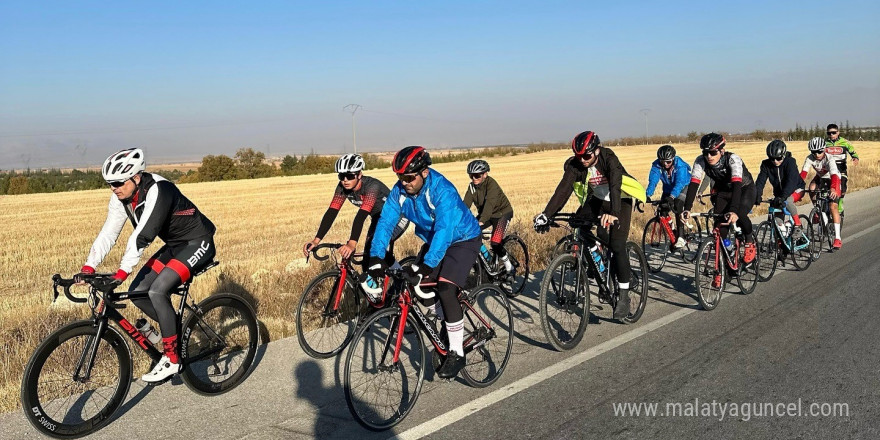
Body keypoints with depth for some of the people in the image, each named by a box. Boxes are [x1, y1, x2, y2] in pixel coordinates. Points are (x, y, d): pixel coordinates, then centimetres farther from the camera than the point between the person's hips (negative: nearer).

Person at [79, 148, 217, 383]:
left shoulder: (158, 190, -28)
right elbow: (108, 232, -6)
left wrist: (122, 271, -39)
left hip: (198, 244, -9)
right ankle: (178, 331, 17)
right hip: (174, 245, 9)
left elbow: (142, 235, -35)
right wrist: (88, 266, -16)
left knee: (157, 291, -24)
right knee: (137, 292, -2)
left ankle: (171, 359, -12)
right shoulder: (121, 197, -3)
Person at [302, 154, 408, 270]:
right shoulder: (342, 188, -16)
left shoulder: (371, 186, -34)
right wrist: (316, 241, -34)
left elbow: (361, 215, -46)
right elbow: (331, 213, -23)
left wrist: (352, 243, -57)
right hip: (378, 218, 7)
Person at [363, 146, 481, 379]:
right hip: (433, 240, 7)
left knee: (445, 290, -23)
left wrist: (426, 266, -52)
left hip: (462, 240, -7)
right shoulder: (400, 190, -15)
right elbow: (386, 221, -19)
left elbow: (443, 231, -43)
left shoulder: (442, 190, -34)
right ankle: (450, 328, 27)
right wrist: (376, 257, -33)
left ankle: (456, 353, -10)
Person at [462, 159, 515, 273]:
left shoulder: (492, 184, -26)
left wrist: (481, 221, -54)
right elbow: (466, 204, -17)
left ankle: (508, 266, 1)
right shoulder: (472, 186, -8)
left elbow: (489, 204, -40)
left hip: (502, 213, -7)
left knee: (495, 242, -22)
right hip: (485, 214, 7)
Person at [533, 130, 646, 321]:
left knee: (617, 245, -17)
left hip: (620, 200, -5)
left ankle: (624, 297, -6)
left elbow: (615, 186, -43)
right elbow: (563, 190, -26)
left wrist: (613, 212, -60)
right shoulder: (575, 165, -17)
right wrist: (546, 214, -39)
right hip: (597, 200, 5)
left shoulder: (609, 159, -28)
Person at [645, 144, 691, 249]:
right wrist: (647, 195, -51)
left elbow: (679, 183, -46)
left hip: (684, 186, -5)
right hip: (668, 188, 5)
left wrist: (672, 197, -63)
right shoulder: (656, 165, -23)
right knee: (662, 209, -11)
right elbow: (652, 181, -33)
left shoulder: (680, 165, -34)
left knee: (678, 205, -29)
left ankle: (680, 237, -28)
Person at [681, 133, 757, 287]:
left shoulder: (733, 159, -34)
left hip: (745, 189, -4)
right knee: (720, 226, -12)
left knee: (739, 215, -32)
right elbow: (693, 184, -29)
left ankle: (750, 241, 0)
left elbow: (737, 185, -44)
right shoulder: (700, 161, -23)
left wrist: (734, 211, -58)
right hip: (723, 191, 4)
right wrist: (687, 209, -43)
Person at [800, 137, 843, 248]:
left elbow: (834, 175, -46)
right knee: (812, 188, -31)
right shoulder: (810, 158, -22)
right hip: (820, 178, 4)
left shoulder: (829, 159, -33)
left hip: (834, 180, -4)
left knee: (833, 206, -18)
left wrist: (833, 188, -63)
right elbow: (803, 173, -31)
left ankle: (837, 238, -18)